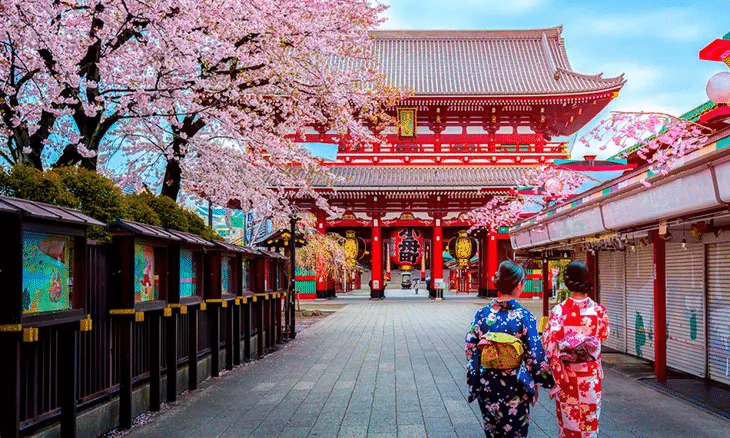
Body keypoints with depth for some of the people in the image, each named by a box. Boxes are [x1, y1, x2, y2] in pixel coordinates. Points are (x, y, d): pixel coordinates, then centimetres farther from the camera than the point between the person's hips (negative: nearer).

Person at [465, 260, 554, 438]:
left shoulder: (482, 314, -6)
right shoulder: (524, 316, -14)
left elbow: (471, 348, -2)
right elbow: (535, 355, -11)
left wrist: (474, 383, 10)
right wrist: (545, 380, 4)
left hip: (487, 385, 3)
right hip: (515, 387, -3)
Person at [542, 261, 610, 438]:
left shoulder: (559, 311, -17)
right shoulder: (598, 310, -11)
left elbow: (549, 345, -15)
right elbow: (603, 337, 5)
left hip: (567, 374, -1)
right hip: (591, 374, 2)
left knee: (568, 417, 13)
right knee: (590, 417, 16)